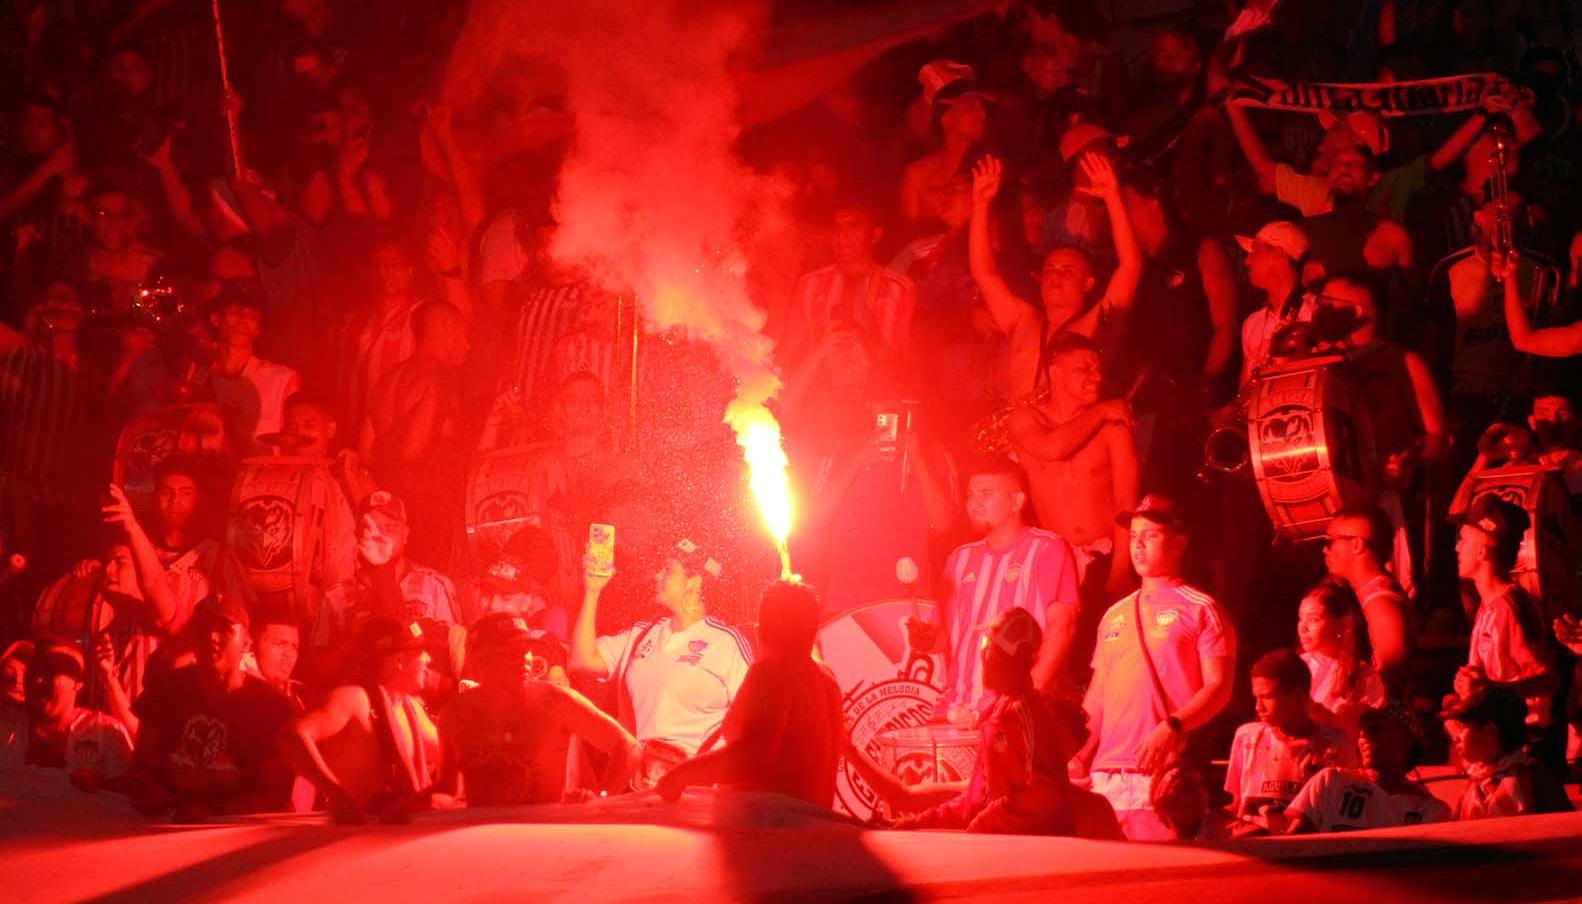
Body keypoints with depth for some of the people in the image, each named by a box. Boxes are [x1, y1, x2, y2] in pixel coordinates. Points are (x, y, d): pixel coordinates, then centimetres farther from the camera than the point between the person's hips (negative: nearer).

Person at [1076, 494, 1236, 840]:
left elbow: (1219, 688, -6)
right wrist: (1081, 754, 7)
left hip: (1167, 771, -5)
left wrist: (1171, 727, -20)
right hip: (1106, 775, 6)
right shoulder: (1115, 616, 20)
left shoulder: (1200, 610, 3)